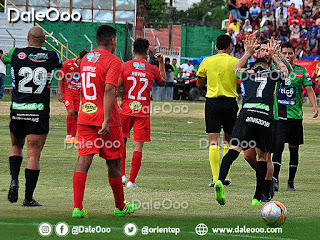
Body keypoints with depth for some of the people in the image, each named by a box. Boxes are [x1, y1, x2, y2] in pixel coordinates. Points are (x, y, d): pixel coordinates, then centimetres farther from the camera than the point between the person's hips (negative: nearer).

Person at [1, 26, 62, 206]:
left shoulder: (16, 54, -2)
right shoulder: (51, 56, -4)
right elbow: (61, 65, 21)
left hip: (17, 111, 2)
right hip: (39, 113, -2)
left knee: (17, 146, 25)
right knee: (34, 155, 0)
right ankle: (28, 197, -2)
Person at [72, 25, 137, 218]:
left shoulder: (86, 59, 12)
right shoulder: (113, 61, -10)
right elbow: (109, 90, -21)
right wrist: (106, 120, -23)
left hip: (85, 116, 5)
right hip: (105, 120, -5)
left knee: (83, 161, -2)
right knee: (114, 163, 9)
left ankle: (77, 207, -14)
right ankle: (120, 207, 21)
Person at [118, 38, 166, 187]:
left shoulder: (124, 66, -3)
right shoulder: (152, 69, 1)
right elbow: (162, 82, 21)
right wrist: (161, 63, 25)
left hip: (126, 110, 0)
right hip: (143, 112, 0)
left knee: (121, 142, 17)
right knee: (138, 146, 1)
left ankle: (122, 175, 9)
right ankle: (132, 181, -2)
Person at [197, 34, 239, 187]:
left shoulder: (207, 62, 1)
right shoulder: (236, 63, -2)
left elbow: (199, 84, 11)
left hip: (212, 103, 0)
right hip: (230, 103, 0)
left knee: (213, 142, -3)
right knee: (228, 140, 16)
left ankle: (216, 178, -12)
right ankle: (226, 175, 16)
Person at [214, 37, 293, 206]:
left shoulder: (246, 73, 21)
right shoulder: (273, 74, 17)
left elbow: (236, 69, 47)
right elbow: (287, 70, 40)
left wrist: (248, 52, 53)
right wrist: (275, 56, 48)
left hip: (246, 114, 1)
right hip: (266, 117, -1)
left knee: (234, 149, -11)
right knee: (262, 156, 11)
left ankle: (220, 180, -36)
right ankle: (257, 197, 9)